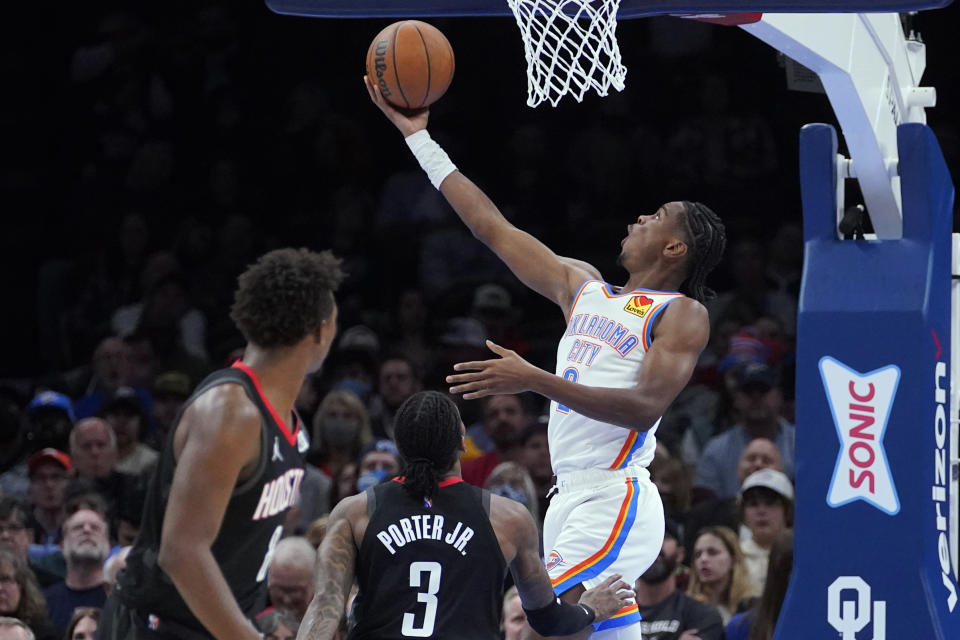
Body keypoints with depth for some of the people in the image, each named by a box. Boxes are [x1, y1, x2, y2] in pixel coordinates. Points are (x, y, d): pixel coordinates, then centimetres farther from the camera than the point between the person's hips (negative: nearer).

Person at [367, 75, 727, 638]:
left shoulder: (684, 315, -4)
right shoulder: (585, 287, 19)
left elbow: (645, 407, -18)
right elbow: (493, 228, 22)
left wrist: (534, 380, -24)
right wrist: (417, 136, 22)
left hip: (614, 501, -8)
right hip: (572, 501, 8)